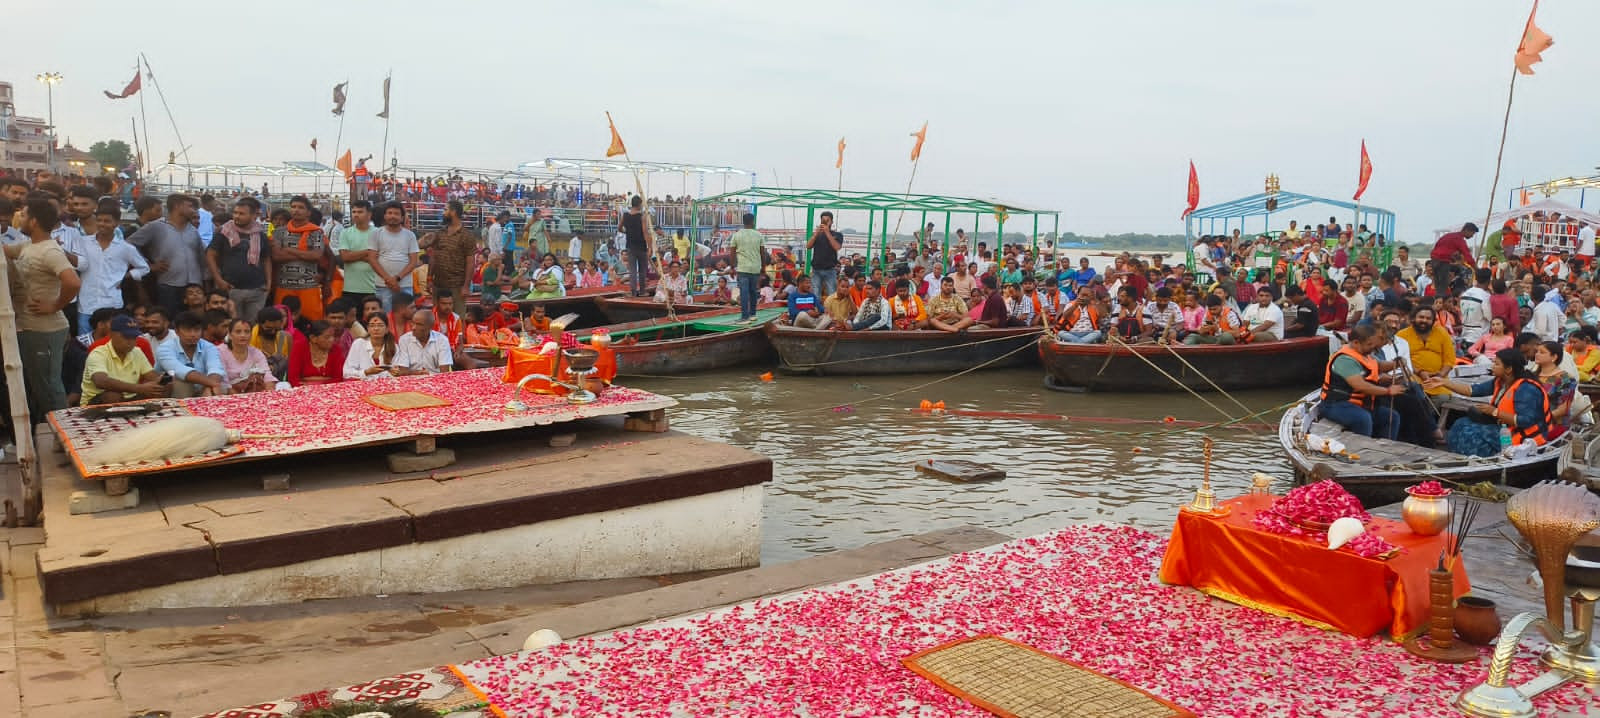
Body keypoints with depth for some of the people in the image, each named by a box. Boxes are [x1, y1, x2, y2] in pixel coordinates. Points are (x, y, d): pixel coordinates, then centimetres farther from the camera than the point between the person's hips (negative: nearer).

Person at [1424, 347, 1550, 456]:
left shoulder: (1526, 389, -23)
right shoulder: (1500, 382, 3)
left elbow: (1525, 421, -29)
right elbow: (1473, 390, 3)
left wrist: (1494, 412, -24)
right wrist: (1444, 382, -1)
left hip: (1523, 439, -9)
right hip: (1506, 428, 9)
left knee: (1471, 436, -16)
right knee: (1462, 425, 2)